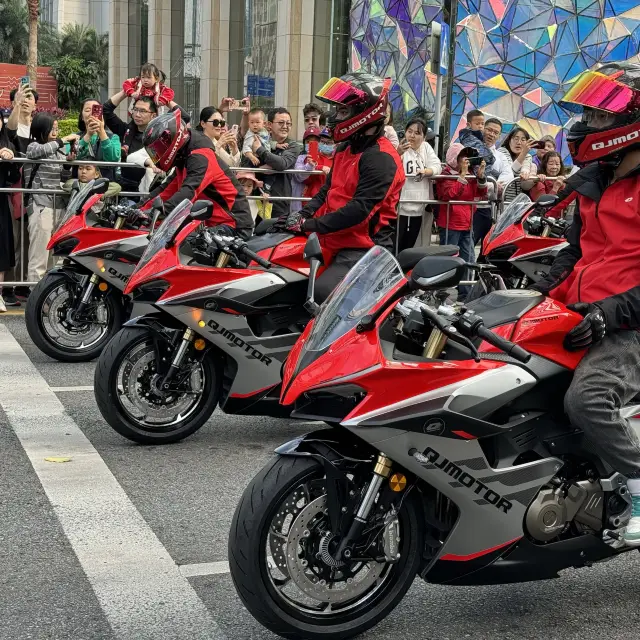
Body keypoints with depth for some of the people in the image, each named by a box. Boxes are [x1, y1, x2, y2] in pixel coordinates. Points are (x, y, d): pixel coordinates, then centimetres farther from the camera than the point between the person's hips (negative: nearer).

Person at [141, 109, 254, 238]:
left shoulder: (201, 156, -16)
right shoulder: (185, 160, 16)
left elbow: (189, 190, -31)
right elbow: (167, 189, 17)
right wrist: (142, 210, 5)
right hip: (213, 223, 10)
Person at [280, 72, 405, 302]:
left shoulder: (381, 158, -15)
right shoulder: (347, 149, 18)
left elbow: (360, 209, -23)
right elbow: (329, 190, 23)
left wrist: (311, 225, -24)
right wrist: (302, 214, 3)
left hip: (364, 249, -10)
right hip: (340, 244, 10)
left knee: (322, 292, -30)